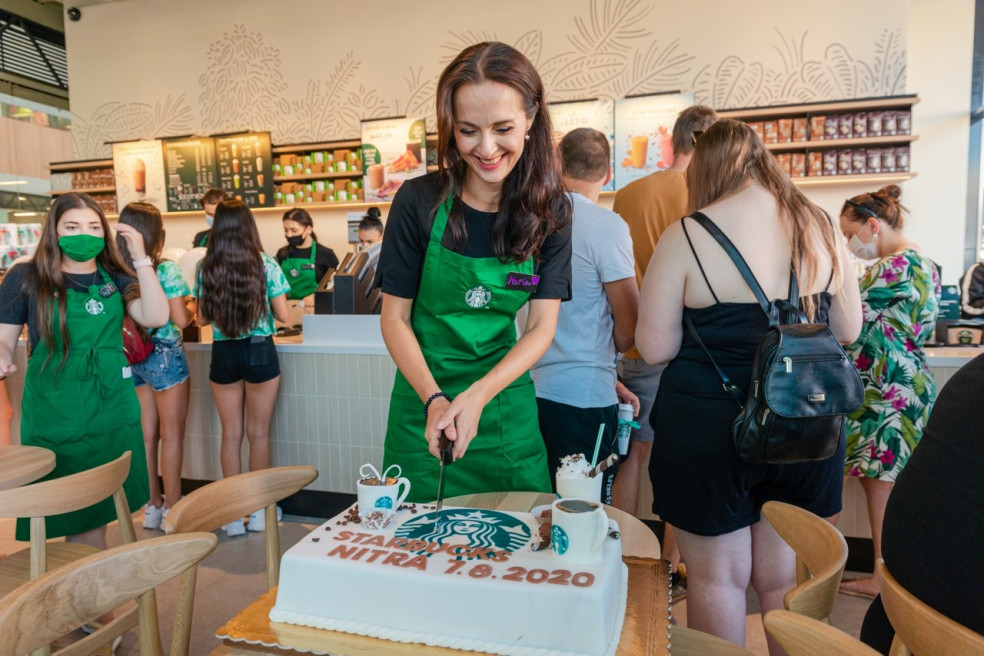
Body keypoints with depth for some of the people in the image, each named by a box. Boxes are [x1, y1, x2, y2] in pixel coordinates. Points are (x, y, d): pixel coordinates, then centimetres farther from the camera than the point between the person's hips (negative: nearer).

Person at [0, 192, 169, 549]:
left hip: (112, 409, 2)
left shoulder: (115, 278, 4)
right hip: (53, 413, -2)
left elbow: (156, 317, -12)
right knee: (59, 513, 7)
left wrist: (141, 258, -14)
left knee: (96, 513, 14)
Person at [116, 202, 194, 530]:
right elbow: (181, 320, -17)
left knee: (147, 433, 15)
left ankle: (153, 504, 27)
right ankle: (172, 509, 14)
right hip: (165, 355, -6)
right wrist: (192, 308, 4)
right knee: (171, 435, 5)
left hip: (132, 356, 6)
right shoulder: (166, 270, -16)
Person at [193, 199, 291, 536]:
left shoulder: (206, 268, -2)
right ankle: (259, 509, 19)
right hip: (260, 351, -2)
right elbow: (283, 315, -7)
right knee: (258, 433, 9)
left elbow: (202, 319, 4)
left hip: (223, 354, 2)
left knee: (231, 434, 11)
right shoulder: (267, 266, -8)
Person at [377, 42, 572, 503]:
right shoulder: (419, 202, -10)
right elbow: (395, 317, -6)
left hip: (506, 403, 2)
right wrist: (433, 399, -20)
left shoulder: (549, 210, -5)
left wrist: (477, 396, -22)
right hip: (424, 399, -1)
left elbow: (542, 326, -8)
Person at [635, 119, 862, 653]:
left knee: (717, 578, 13)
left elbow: (653, 347, -13)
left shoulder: (686, 237, -14)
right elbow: (848, 329, 9)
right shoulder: (821, 228, -1)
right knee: (783, 576, 21)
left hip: (710, 427, -4)